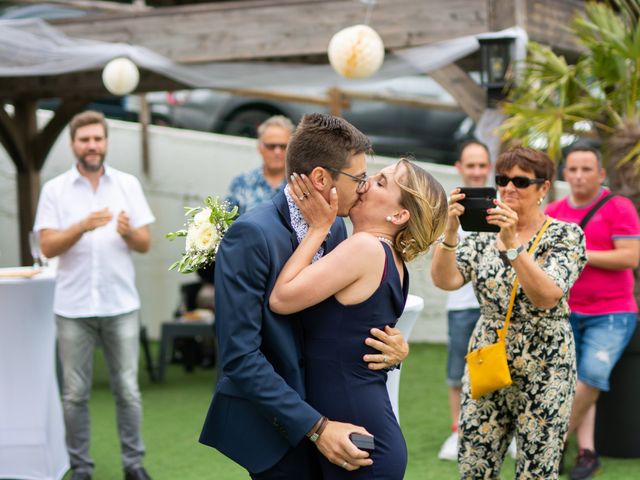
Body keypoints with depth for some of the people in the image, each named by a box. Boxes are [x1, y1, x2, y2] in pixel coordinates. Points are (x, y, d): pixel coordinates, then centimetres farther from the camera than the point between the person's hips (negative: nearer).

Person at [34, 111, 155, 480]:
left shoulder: (128, 184, 5)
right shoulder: (55, 189, 2)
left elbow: (146, 244, 5)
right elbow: (48, 246, -6)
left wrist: (128, 231, -18)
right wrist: (83, 226, -23)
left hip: (121, 305, 1)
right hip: (74, 307, -1)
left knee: (127, 389, 4)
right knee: (76, 393, 5)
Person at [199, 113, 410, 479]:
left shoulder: (335, 229, 3)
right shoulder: (252, 235, -19)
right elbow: (240, 356, -22)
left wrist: (395, 347, -9)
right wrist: (316, 427, -24)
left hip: (317, 412, 7)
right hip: (271, 424, -7)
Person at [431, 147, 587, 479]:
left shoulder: (565, 235, -5)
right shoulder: (484, 233, 6)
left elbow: (546, 297, -21)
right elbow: (445, 280, -8)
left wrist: (511, 242, -29)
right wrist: (450, 231, -23)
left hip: (543, 372, -4)